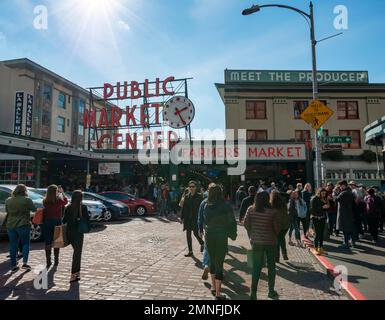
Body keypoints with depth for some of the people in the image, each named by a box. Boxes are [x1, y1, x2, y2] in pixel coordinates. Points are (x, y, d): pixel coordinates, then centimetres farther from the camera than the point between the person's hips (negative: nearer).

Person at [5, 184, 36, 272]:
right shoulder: (26, 200, -11)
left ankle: (13, 265, 15)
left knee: (13, 245, 11)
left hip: (10, 225, 4)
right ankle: (25, 263, -1)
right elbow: (34, 209, -3)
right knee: (25, 244, 8)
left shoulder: (8, 200, 5)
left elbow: (7, 211, 16)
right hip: (23, 225, -4)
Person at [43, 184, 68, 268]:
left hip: (47, 222, 2)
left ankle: (48, 261, 13)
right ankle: (56, 261, 19)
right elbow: (66, 201, 5)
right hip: (57, 222, -2)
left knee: (48, 242, 9)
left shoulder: (45, 201, -7)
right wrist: (62, 192, 16)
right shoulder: (59, 201, -14)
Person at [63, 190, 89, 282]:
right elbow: (87, 219, -9)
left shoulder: (68, 207, 2)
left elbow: (64, 220, 1)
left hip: (69, 232, 5)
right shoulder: (83, 207, -10)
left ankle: (76, 271, 26)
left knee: (76, 251, 19)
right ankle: (74, 274, 0)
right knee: (77, 252, 2)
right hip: (78, 231, -5)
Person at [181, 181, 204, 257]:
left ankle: (202, 244, 25)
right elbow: (183, 208, 7)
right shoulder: (186, 197, 6)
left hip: (196, 218, -4)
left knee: (196, 233, -8)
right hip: (188, 219, 4)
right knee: (188, 235, 7)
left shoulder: (199, 197, -4)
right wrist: (182, 218, 4)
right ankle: (190, 251, 18)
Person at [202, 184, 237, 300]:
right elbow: (232, 222, -9)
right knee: (219, 264, 3)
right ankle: (218, 294, 9)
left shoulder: (207, 206, -4)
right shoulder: (226, 206, -14)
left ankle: (214, 288, 33)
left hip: (209, 237, 4)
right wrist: (233, 235, 5)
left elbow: (205, 221, 0)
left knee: (212, 262, 19)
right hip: (221, 238, -4)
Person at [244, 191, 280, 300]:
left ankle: (253, 292, 13)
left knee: (256, 267, 11)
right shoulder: (272, 212, -15)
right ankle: (271, 291, 28)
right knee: (271, 266, 16)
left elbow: (246, 223, -3)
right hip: (270, 242, -2)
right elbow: (277, 228, -10)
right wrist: (274, 236, 11)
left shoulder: (251, 209, -8)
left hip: (256, 241, 2)